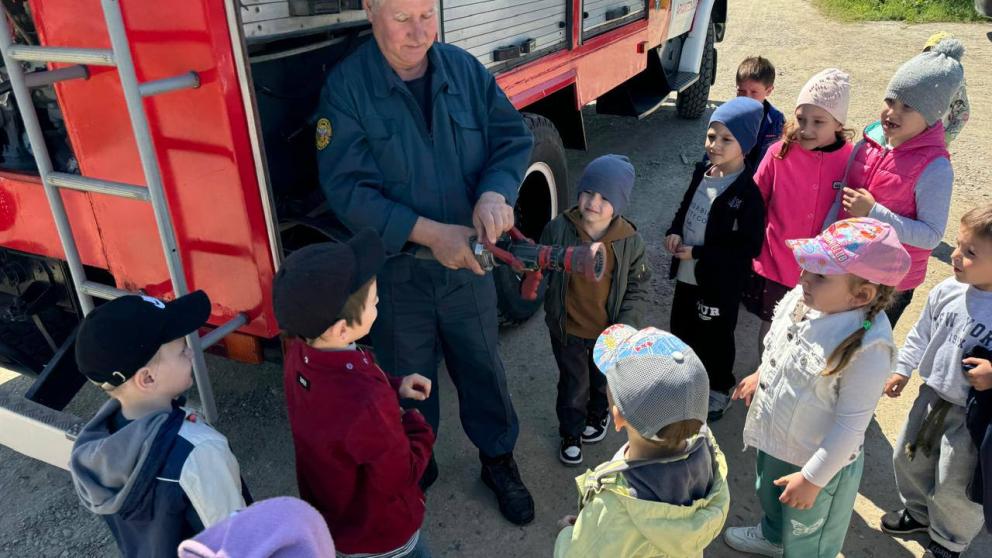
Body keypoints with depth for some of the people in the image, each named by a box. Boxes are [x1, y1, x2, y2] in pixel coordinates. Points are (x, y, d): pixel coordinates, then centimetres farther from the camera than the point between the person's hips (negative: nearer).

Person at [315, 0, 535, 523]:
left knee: (482, 364, 17)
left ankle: (498, 460, 41)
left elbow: (513, 136, -3)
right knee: (408, 377, 18)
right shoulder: (346, 85, -14)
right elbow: (348, 187, -19)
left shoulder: (465, 69, -4)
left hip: (466, 260, 2)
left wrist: (496, 191, -25)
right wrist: (430, 233, -27)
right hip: (394, 268, -2)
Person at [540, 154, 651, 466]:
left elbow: (638, 290, -8)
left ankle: (598, 415, 56)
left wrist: (624, 328, -15)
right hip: (568, 330, -1)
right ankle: (571, 434, 40)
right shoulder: (558, 230, -17)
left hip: (608, 333, 1)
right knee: (573, 385, 15)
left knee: (603, 381, 25)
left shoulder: (630, 241, -15)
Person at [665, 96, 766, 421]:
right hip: (687, 273, 7)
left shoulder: (747, 193, -23)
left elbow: (750, 247, -22)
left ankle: (719, 390, 38)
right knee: (682, 328, 23)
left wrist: (697, 253, -23)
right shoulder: (702, 172, -1)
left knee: (715, 338, 13)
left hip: (720, 283, -7)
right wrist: (674, 231, -6)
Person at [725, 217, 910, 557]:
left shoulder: (869, 347, -35)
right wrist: (759, 376, 20)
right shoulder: (802, 300, -16)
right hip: (772, 440, 7)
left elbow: (852, 424, -27)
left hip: (818, 462, -7)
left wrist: (813, 478, -20)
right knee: (770, 498, 37)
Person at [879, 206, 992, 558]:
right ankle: (918, 512, 52)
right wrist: (902, 370, 12)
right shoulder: (947, 291, -9)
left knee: (954, 489, 11)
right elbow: (921, 333, 7)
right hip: (931, 397, 6)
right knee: (908, 459, 24)